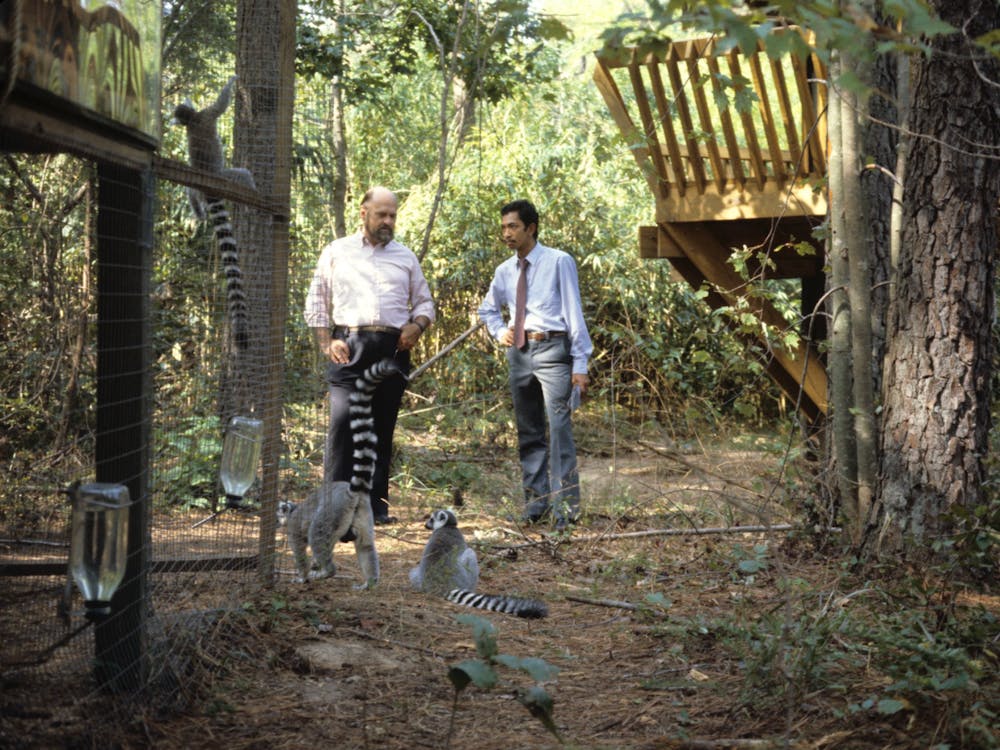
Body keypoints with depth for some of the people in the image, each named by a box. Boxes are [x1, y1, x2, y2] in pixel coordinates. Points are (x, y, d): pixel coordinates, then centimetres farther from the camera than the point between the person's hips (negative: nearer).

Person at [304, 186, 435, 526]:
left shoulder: (405, 257, 18)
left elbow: (424, 302, 22)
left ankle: (376, 503, 11)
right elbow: (316, 303, 11)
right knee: (342, 422, -14)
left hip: (393, 349, 3)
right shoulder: (336, 252, 12)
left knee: (383, 428, 5)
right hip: (349, 347, -3)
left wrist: (417, 326, 1)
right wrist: (327, 344, -1)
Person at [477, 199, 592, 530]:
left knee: (559, 427, -12)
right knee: (528, 432, 10)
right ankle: (536, 499, 18)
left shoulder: (559, 262, -3)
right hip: (518, 352, 6)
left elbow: (574, 312, -6)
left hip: (552, 350, -6)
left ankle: (565, 504, -12)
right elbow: (488, 309, 30)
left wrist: (580, 364, -11)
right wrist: (499, 331, 8)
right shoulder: (505, 271, 13)